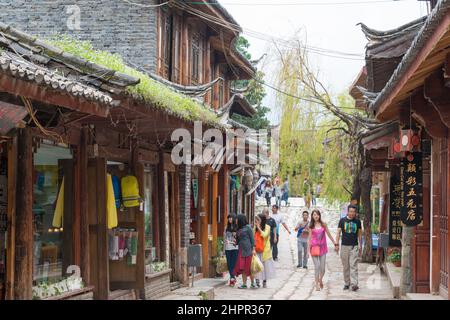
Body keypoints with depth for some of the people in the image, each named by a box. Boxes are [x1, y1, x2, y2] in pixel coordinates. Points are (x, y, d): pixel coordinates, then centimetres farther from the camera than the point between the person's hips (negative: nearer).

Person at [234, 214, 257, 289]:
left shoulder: (248, 227, -6)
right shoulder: (239, 229, 15)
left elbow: (252, 238, -8)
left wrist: (253, 249, -13)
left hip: (248, 250, -7)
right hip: (241, 250, 7)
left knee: (249, 267, -4)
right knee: (242, 267, 3)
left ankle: (252, 283, 5)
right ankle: (244, 284, 7)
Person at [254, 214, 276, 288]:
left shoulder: (267, 227, -3)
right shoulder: (255, 227, 7)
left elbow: (264, 235, -18)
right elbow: (253, 237, 8)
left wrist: (259, 228, -14)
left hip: (265, 250, -2)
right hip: (257, 250, 2)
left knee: (265, 265, 5)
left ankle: (264, 282, 16)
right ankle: (257, 281, 2)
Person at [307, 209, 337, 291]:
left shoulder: (323, 224, 4)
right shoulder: (311, 226, 3)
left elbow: (329, 235, 11)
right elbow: (309, 238, 5)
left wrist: (335, 243, 10)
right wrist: (308, 249, 1)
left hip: (323, 247, 1)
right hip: (314, 247, -1)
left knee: (322, 268, 0)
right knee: (317, 267, -7)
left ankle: (320, 280, 28)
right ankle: (317, 285, 2)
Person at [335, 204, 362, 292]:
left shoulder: (357, 221, 7)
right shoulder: (342, 220, 3)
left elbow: (360, 234, 13)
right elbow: (338, 233, 4)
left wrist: (360, 247, 10)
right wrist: (336, 244, -6)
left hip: (354, 246, -1)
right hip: (344, 246, 1)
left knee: (353, 266, -10)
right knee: (346, 266, 6)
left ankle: (354, 284, -16)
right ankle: (346, 284, 15)